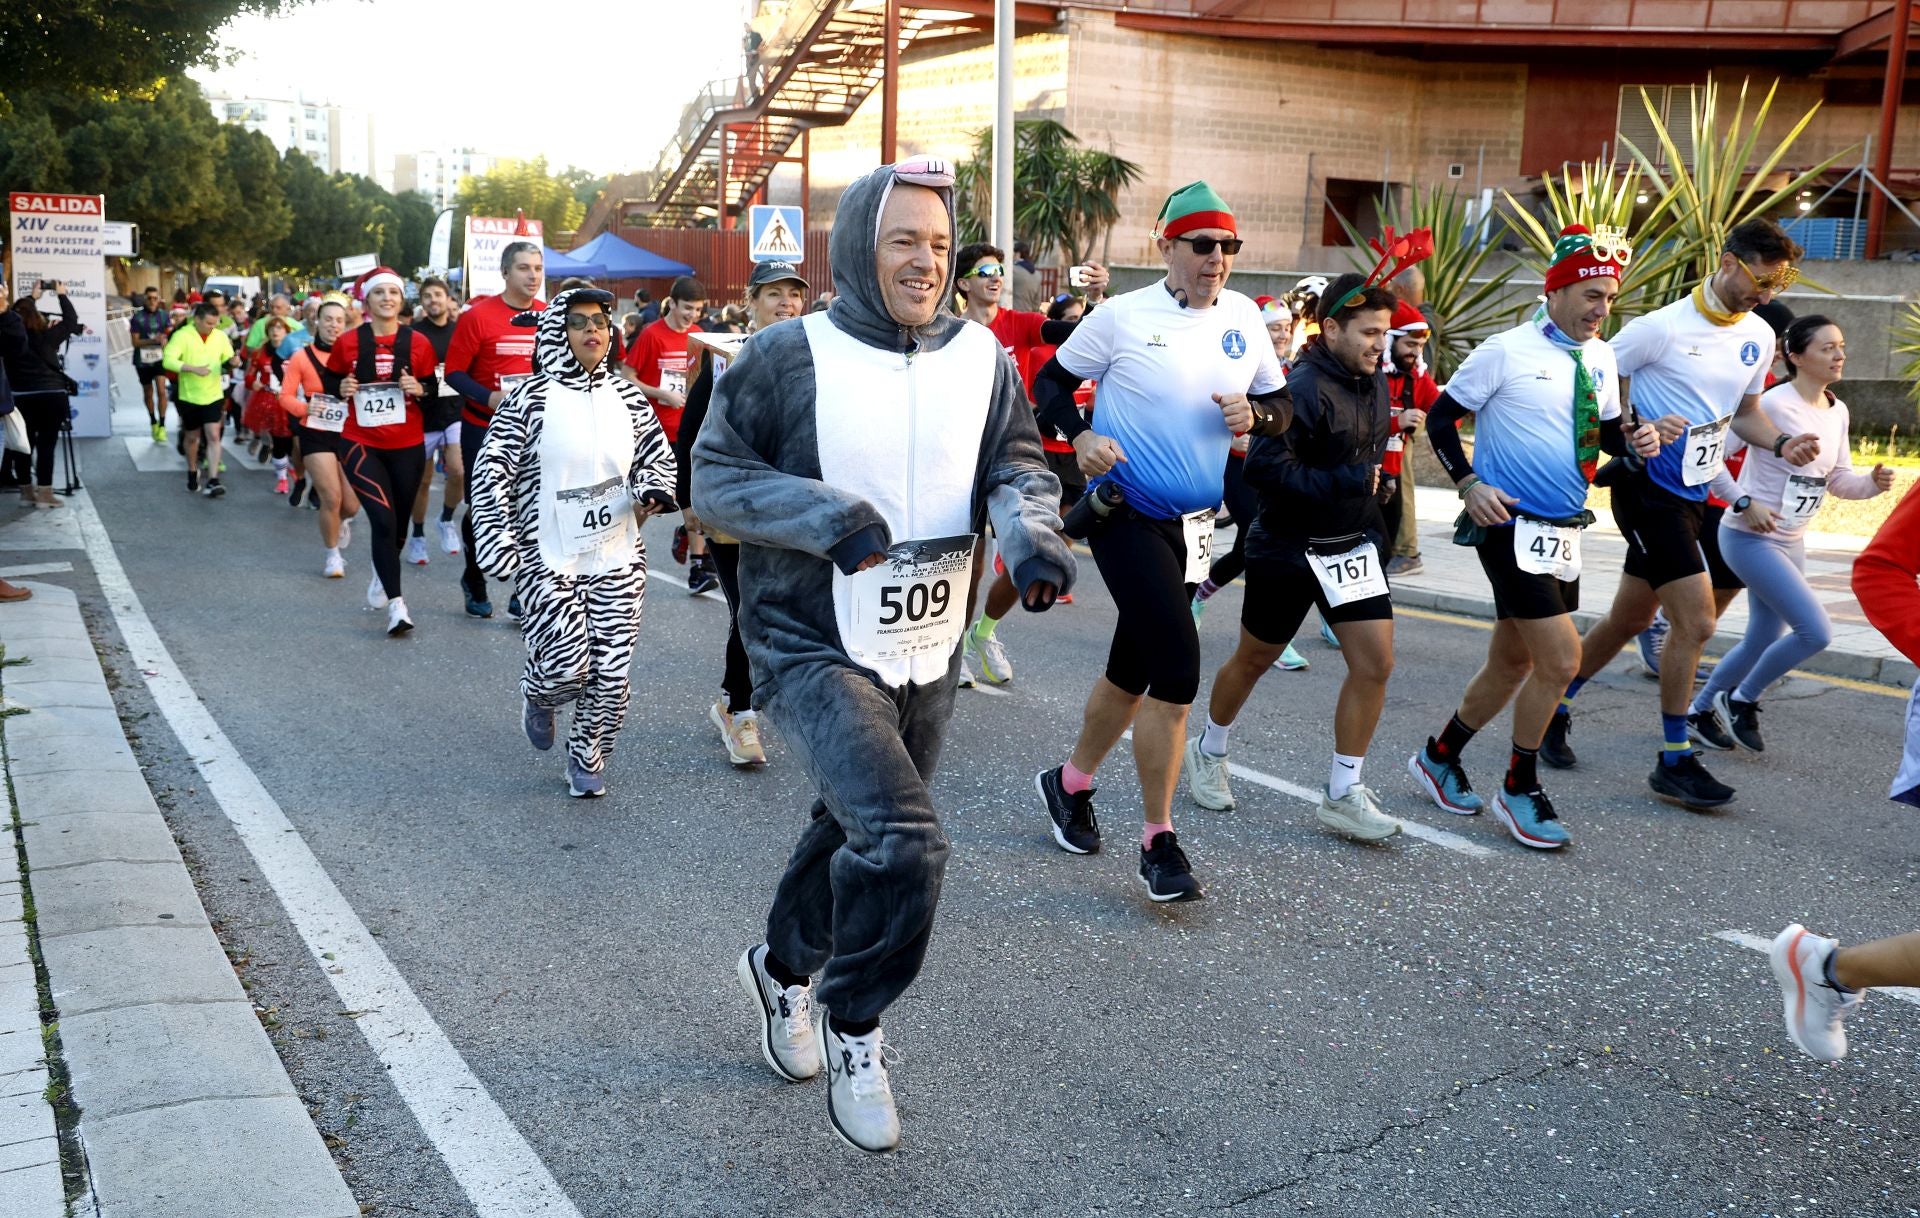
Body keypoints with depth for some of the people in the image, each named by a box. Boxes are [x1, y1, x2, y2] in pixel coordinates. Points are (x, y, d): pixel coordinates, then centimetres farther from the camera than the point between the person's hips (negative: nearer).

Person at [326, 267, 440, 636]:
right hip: (361, 444, -2)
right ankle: (396, 604, -12)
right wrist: (342, 390, -11)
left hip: (407, 446, 2)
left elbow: (433, 387, 9)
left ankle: (381, 576, 44)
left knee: (398, 522, 13)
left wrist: (419, 389, -12)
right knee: (383, 519, -15)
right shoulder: (348, 342, -3)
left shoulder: (418, 342, -1)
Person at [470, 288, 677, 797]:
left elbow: (657, 455, 18)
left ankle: (587, 759, 24)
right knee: (567, 667, -10)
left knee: (610, 673, 2)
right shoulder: (531, 398, -6)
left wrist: (652, 491, -5)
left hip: (618, 560, 4)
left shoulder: (626, 397, 7)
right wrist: (499, 545, -12)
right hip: (548, 561, -4)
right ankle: (538, 697, 27)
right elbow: (492, 472, -6)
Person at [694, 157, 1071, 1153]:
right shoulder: (789, 357, -11)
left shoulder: (982, 359, 2)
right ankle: (853, 1030, 5)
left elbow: (1017, 466, 6)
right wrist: (825, 515, -23)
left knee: (854, 833, 22)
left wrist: (1031, 532, -17)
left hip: (926, 655, 6)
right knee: (902, 840, -22)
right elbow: (715, 476, -7)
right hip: (812, 649, -6)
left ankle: (783, 969, 52)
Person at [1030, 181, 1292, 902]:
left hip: (1192, 523, 6)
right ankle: (1158, 841, -3)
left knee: (1134, 667, 15)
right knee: (1177, 665, -16)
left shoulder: (1244, 316, 5)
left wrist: (1254, 414, -9)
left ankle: (1069, 783, 38)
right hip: (1125, 513, -6)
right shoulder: (1123, 316, -8)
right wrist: (1081, 438, -17)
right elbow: (1051, 383, 1)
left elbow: (1281, 405, 14)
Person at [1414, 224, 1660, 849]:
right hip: (1512, 525, -7)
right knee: (1562, 660, -11)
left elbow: (1605, 430, 20)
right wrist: (1469, 484, -16)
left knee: (1513, 662, 14)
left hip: (1565, 531, 8)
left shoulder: (1600, 357, 9)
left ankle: (1440, 757, 33)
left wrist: (1634, 440, -2)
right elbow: (1441, 418, -6)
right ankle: (1519, 789, 7)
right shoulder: (1505, 351, -11)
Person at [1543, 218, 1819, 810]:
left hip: (1693, 494, 8)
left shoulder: (1759, 336, 7)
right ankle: (1675, 763, 0)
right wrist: (1639, 430, -24)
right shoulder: (1661, 327, -15)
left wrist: (1782, 444, 0)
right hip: (1649, 489, -8)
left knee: (1629, 618, 16)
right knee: (1696, 621, -12)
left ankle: (1553, 710, 33)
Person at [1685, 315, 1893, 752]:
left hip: (1791, 542, 9)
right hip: (1750, 537, -9)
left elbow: (1838, 481, 13)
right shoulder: (1773, 404, -18)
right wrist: (1744, 503, -23)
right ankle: (1741, 700, 6)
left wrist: (1872, 482, -7)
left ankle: (1699, 712, 31)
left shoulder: (1838, 412, 7)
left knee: (1764, 640, 14)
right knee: (1816, 631, -15)